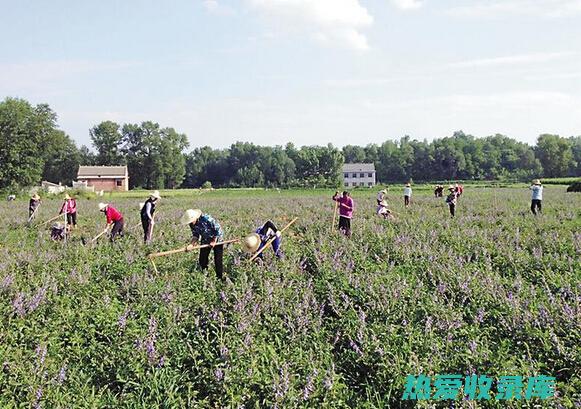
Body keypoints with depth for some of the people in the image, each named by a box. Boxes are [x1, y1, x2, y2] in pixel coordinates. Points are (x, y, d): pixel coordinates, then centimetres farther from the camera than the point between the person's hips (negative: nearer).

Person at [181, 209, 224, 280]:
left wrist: (214, 241, -21)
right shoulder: (192, 224, -13)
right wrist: (193, 242, -19)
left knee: (218, 260, -5)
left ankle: (220, 278, 7)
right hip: (205, 241, 6)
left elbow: (218, 228, -25)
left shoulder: (206, 219, -34)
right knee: (202, 260, 6)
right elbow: (195, 234, 1)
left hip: (217, 239, -6)